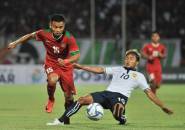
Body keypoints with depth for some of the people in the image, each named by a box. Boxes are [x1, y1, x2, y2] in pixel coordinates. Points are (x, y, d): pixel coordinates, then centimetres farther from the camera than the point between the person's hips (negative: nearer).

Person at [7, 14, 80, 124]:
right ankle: (51, 99, -1)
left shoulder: (69, 38, -26)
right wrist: (16, 43, 0)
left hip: (66, 66, 0)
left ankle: (67, 118, 32)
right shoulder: (44, 34, -19)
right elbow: (31, 36, 0)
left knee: (69, 96, 4)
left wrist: (65, 61, -48)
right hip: (51, 64, 0)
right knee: (52, 80, -34)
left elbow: (77, 55, -30)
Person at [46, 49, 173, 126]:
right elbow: (100, 70, 25)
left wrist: (163, 106, 4)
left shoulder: (139, 76, 14)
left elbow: (149, 92, 11)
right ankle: (60, 121, -16)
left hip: (120, 97, -4)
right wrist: (81, 67, 21)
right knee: (82, 100, -17)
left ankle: (122, 119, -7)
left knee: (118, 109, -42)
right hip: (106, 93, 4)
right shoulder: (118, 69, 25)